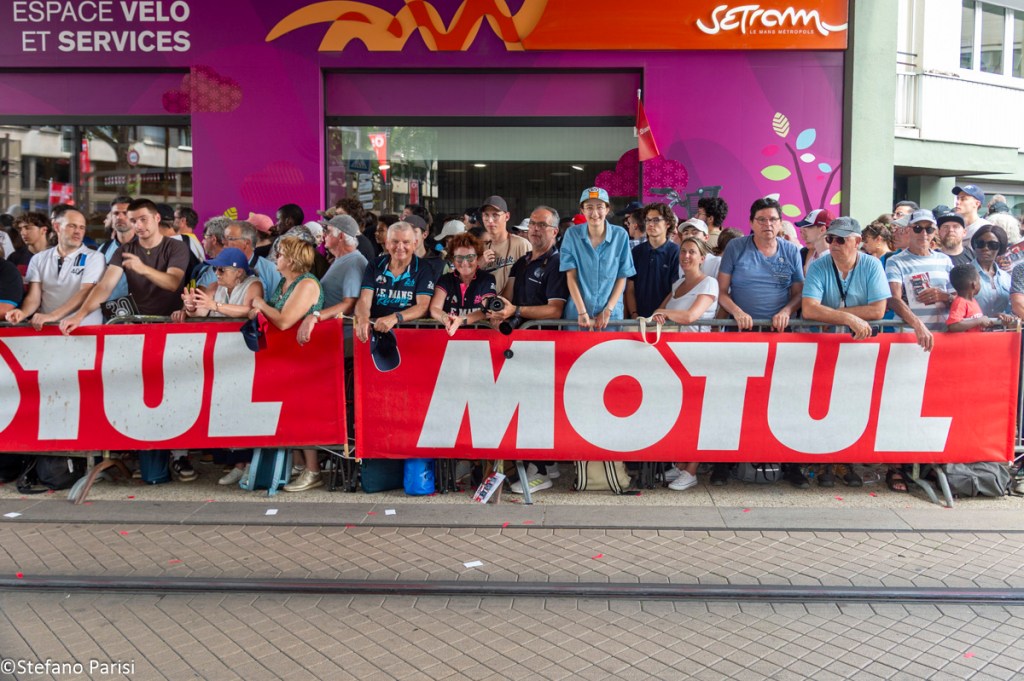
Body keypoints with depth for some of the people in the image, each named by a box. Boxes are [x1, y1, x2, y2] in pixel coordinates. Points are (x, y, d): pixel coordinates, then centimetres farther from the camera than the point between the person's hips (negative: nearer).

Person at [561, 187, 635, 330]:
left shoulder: (620, 235, -3)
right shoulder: (572, 235, -3)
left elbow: (622, 277, 0)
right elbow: (571, 276, -4)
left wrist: (608, 311, -8)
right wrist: (582, 312, -12)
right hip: (577, 313, 0)